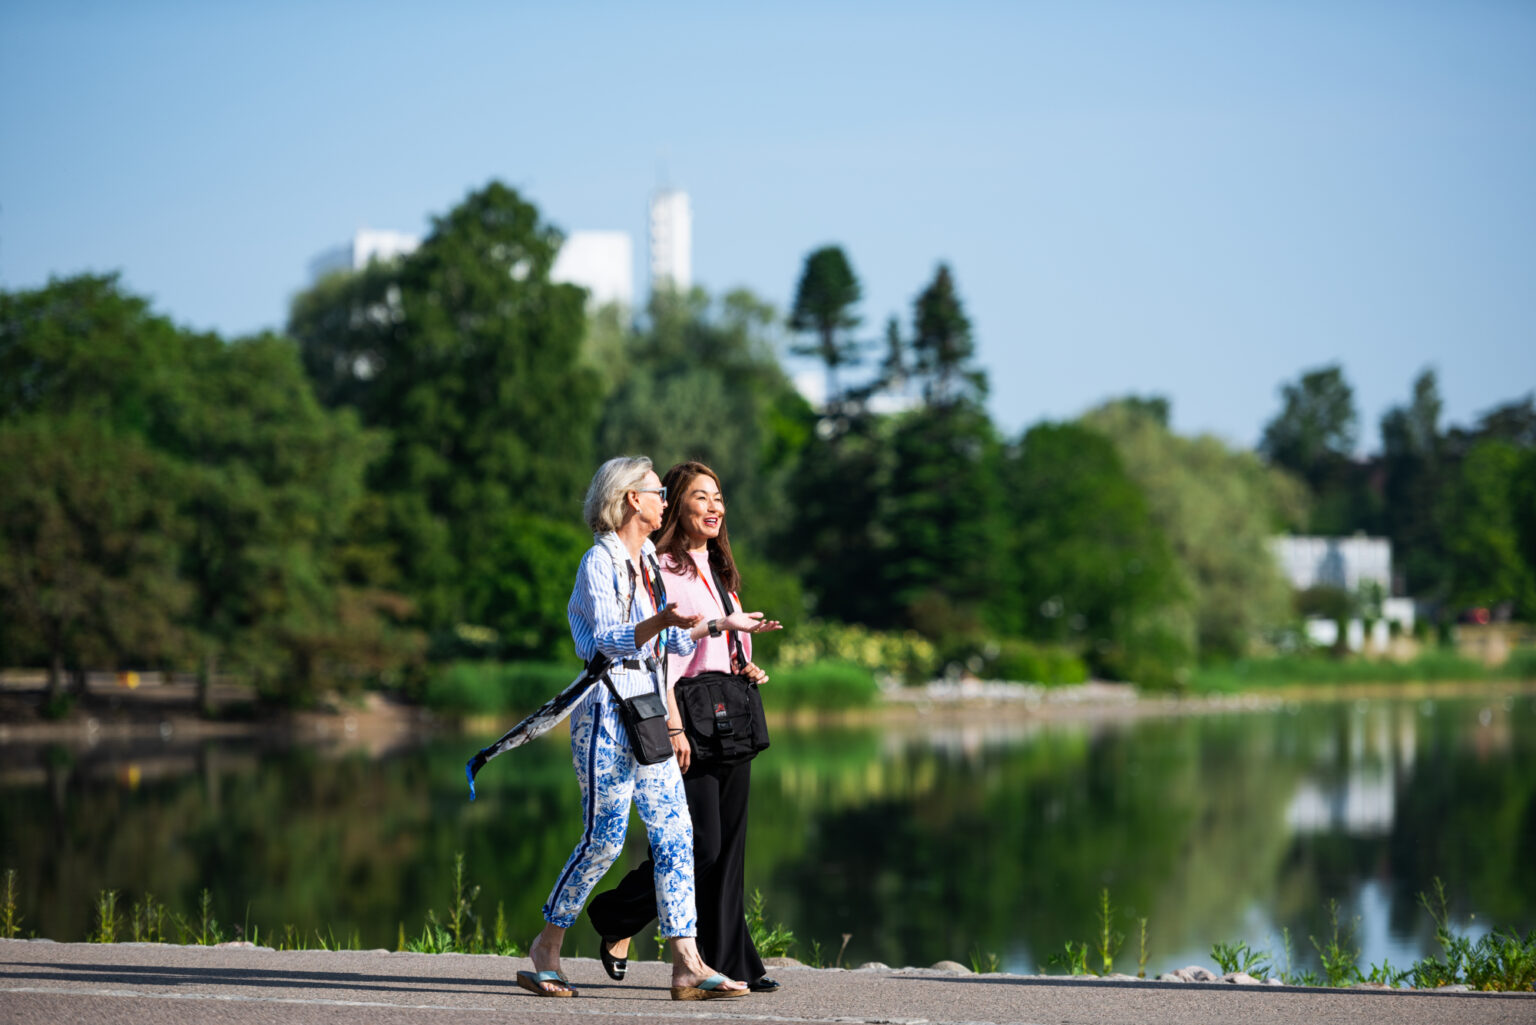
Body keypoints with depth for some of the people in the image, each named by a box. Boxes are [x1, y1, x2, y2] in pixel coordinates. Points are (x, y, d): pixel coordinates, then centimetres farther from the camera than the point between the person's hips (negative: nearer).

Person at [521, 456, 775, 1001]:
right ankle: (547, 946, 7)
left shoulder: (649, 561, 18)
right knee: (605, 836, -9)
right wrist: (660, 622, -35)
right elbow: (607, 640, -20)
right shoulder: (600, 562, -9)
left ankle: (687, 965, -3)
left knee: (674, 832, 0)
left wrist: (722, 624, 27)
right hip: (607, 709, -8)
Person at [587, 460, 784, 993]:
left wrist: (747, 670, 9)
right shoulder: (662, 569, -8)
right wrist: (673, 726, -20)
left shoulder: (718, 570, 19)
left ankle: (728, 964, 6)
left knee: (728, 848, 4)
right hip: (688, 715, -8)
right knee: (701, 847, -9)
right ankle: (617, 919, 11)